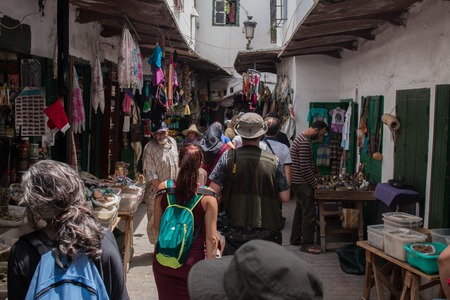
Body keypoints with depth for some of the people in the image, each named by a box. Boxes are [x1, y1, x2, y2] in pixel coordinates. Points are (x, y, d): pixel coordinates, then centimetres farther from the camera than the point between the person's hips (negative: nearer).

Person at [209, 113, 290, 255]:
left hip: (235, 233, 0)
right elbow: (285, 197, -1)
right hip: (267, 231, 1)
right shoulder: (273, 161, -5)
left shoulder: (228, 157, -7)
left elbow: (213, 191, -7)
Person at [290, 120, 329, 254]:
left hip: (299, 182, 11)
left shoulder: (302, 138, 13)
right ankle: (306, 244, 1)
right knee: (309, 213, -6)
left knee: (300, 210, 18)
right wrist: (315, 185, -13)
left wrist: (314, 180, 15)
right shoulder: (304, 143, -21)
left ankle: (295, 239, 27)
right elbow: (305, 168, -22)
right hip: (302, 183, -11)